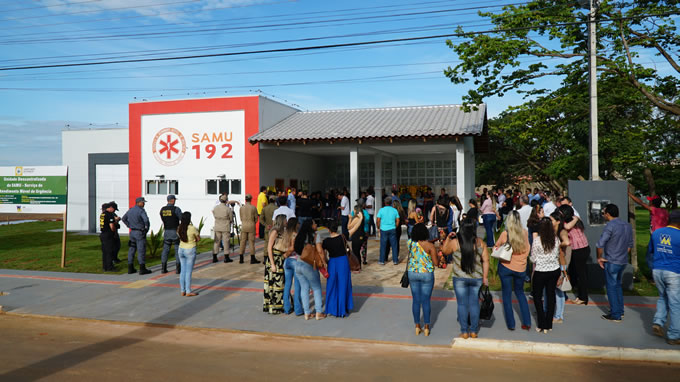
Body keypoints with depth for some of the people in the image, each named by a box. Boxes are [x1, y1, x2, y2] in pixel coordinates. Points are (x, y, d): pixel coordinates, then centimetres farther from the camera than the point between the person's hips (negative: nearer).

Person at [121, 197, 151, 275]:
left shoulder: (130, 210, 10)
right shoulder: (141, 210, -14)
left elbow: (123, 219, 22)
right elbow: (146, 220, -28)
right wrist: (147, 228, -12)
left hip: (132, 232, 8)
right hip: (140, 233, -7)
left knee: (132, 250, 12)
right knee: (141, 250, -3)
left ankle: (130, 268, 16)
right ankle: (142, 269, -2)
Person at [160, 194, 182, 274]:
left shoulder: (162, 209, 3)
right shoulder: (176, 209, -14)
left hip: (166, 232, 5)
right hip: (176, 232, -4)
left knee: (165, 250, 10)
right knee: (178, 250, 2)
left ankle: (163, 268, 7)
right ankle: (178, 269, 0)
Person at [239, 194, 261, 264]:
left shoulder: (241, 208, 1)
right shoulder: (253, 207, -7)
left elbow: (241, 218, 8)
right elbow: (256, 218, 0)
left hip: (243, 225, 3)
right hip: (251, 225, -3)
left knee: (243, 242, 8)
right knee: (251, 242, 1)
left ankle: (241, 259, 10)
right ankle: (252, 259, 3)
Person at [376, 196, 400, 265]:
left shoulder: (381, 210, -4)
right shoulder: (395, 210, 2)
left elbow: (377, 221, -6)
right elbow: (397, 221, 3)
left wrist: (378, 228, 7)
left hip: (383, 229, -1)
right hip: (392, 229, 1)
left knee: (383, 246, 5)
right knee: (394, 245, 8)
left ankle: (382, 261, 8)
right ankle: (395, 260, 12)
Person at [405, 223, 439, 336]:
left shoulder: (409, 243, -5)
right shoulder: (430, 246, -17)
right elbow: (436, 263, -13)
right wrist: (438, 257, 9)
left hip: (412, 273, 3)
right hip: (427, 275, -3)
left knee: (416, 300, 11)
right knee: (426, 301, 7)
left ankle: (417, 327, 18)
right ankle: (426, 327, 14)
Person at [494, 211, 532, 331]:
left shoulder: (505, 234, -15)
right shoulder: (525, 233, -9)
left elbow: (496, 247, -1)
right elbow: (527, 250, 5)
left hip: (505, 267, -3)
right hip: (520, 268, 3)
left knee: (507, 295, 10)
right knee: (520, 292, 22)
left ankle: (511, 324, 14)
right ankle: (527, 322, 19)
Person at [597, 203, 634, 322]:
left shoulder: (610, 226, -19)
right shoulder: (627, 225, 7)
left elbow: (600, 244, -25)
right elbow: (630, 244, 16)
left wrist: (599, 258, -12)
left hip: (611, 262, -8)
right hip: (623, 261, 8)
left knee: (611, 287, 1)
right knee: (617, 284, 22)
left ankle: (615, 315, 6)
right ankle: (620, 309, 31)